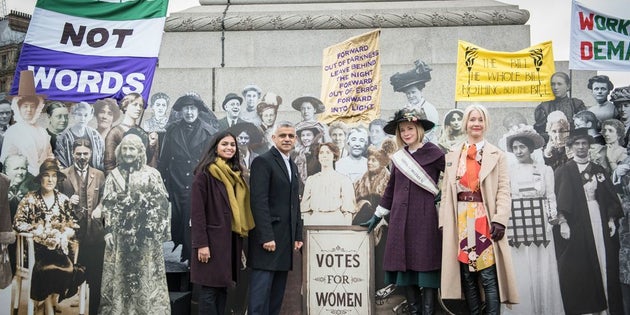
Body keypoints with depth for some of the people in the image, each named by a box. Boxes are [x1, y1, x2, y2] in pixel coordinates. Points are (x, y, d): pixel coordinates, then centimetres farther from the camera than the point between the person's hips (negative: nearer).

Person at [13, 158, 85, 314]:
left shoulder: (63, 199, 12)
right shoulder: (30, 199, 4)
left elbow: (73, 225, 12)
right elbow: (18, 223, -1)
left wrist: (66, 234, -9)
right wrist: (38, 230, -12)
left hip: (60, 247, 2)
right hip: (37, 247, -2)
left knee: (68, 268, -29)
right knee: (49, 267, -32)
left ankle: (52, 299, -5)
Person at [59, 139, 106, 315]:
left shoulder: (99, 175, 11)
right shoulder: (63, 175, 4)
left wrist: (99, 210, -5)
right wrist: (69, 202, -12)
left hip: (95, 232, 2)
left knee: (94, 275, 4)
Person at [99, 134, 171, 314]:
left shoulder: (152, 174, 2)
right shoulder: (113, 175, 7)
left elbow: (162, 204, 1)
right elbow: (107, 205, 6)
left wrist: (160, 231, -4)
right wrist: (108, 230, -3)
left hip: (146, 235, -1)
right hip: (120, 235, 2)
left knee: (147, 277, 1)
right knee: (119, 275, 4)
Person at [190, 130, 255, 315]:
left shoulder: (235, 175, 15)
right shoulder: (205, 173, -8)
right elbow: (197, 210, -13)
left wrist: (240, 240, 10)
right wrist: (201, 243, -18)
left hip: (231, 239, 7)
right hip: (212, 238, -7)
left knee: (223, 286, 9)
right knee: (210, 288, -5)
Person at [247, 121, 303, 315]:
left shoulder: (293, 166, 19)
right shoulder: (263, 161, -7)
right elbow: (259, 202, -15)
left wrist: (298, 236, 14)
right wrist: (266, 237, -20)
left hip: (286, 240, 8)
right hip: (268, 238, -8)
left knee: (277, 294, 8)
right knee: (260, 294, -7)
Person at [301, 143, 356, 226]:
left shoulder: (343, 180, 4)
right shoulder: (311, 180, 12)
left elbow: (348, 210, 2)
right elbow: (306, 210, 12)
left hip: (336, 222, -2)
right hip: (315, 222, 2)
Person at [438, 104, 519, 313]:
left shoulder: (497, 156, 5)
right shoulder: (452, 157, 14)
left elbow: (504, 191, -2)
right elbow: (446, 192, 11)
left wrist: (500, 220, -14)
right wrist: (444, 222, 3)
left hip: (485, 220, -3)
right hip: (461, 221, 3)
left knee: (489, 276, -7)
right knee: (467, 276, 6)